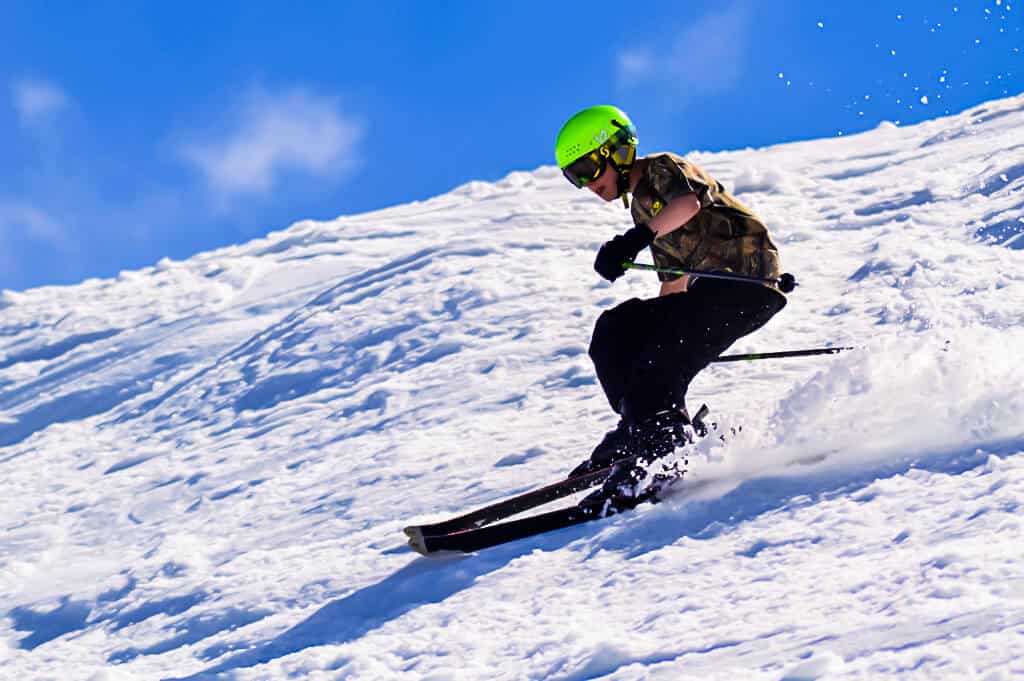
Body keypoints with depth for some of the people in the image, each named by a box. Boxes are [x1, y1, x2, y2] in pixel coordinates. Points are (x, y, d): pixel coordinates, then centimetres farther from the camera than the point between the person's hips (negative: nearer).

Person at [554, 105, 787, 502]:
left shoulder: (661, 168, -5)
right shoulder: (640, 206, 22)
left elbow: (689, 202, -30)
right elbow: (673, 280, 28)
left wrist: (636, 239, -44)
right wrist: (656, 345, 28)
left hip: (747, 279, -9)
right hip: (711, 289, 9)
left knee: (661, 370, -24)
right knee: (615, 331, 0)